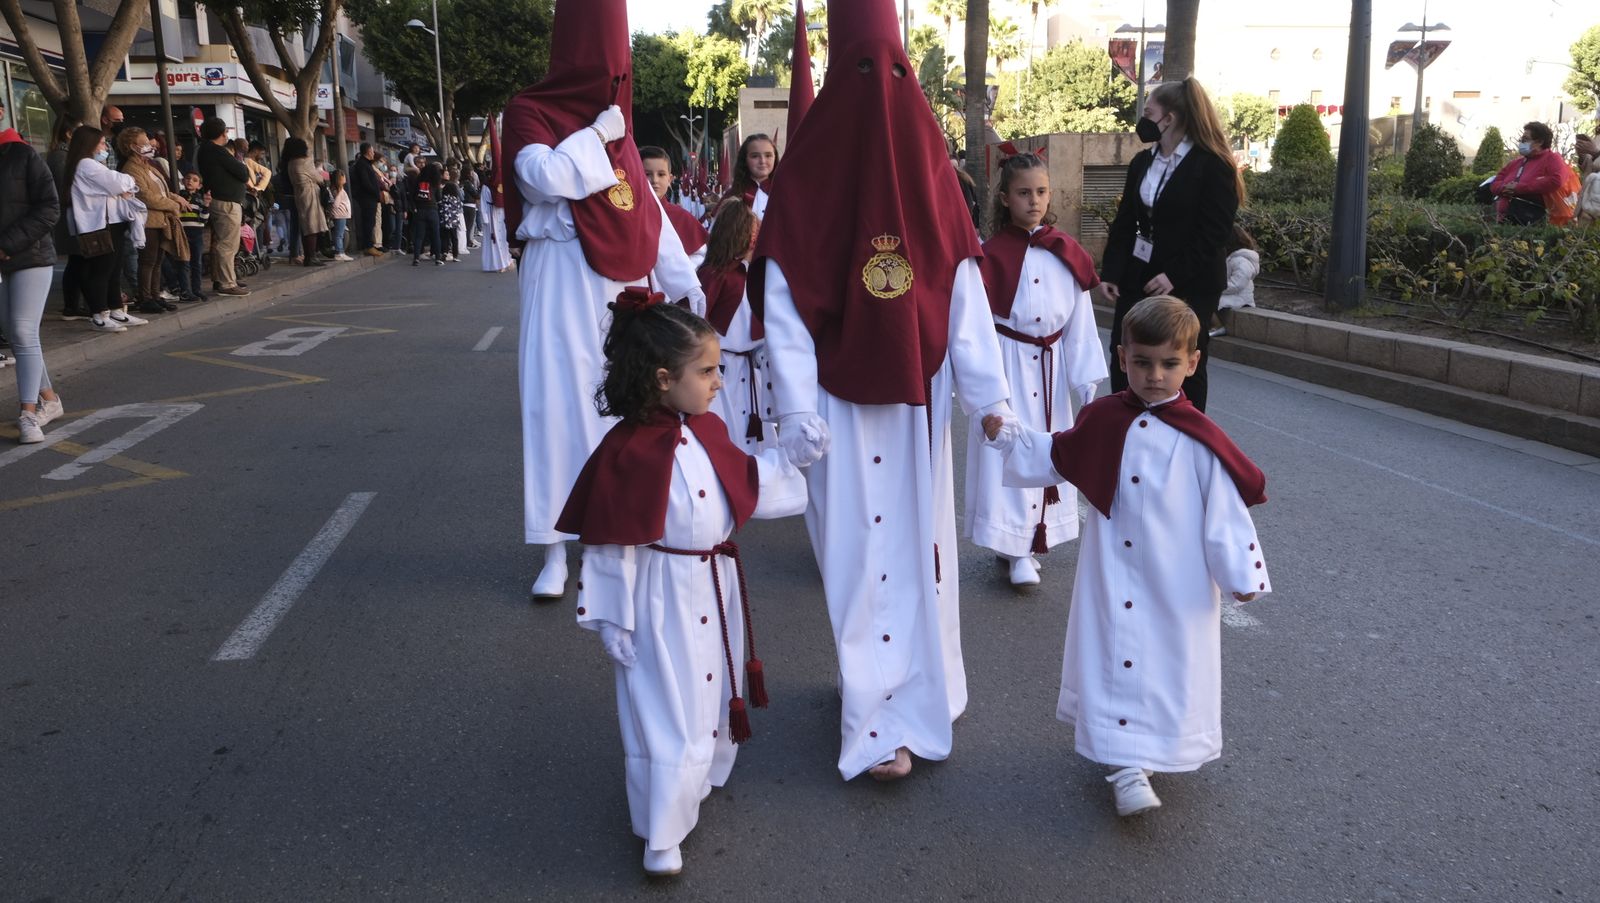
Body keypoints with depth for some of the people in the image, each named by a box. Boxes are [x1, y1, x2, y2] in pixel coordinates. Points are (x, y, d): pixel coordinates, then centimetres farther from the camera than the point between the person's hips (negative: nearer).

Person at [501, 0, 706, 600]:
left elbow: (650, 208, 15)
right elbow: (547, 179, -22)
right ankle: (557, 549, 3)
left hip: (620, 282, 6)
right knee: (561, 402, -5)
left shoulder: (616, 123, 16)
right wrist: (598, 136, -9)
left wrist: (683, 279, 12)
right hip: (563, 283, -5)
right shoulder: (529, 112, -2)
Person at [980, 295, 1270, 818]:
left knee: (1170, 667, 7)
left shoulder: (1199, 440, -9)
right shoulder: (1102, 422, 1)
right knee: (1115, 662, 2)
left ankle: (1158, 750, 27)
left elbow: (1226, 510, -6)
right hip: (1112, 577, 3)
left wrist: (1242, 577, -6)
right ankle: (1127, 770, 9)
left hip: (1177, 586, -2)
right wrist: (1004, 437, 8)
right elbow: (1052, 458, 16)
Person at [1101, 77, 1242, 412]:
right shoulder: (1141, 162, 11)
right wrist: (1110, 272, -2)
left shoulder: (1213, 166, -9)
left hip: (1189, 285, -6)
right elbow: (1124, 223, 8)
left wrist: (1175, 276, -21)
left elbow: (1214, 233, -15)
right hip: (1137, 278, 6)